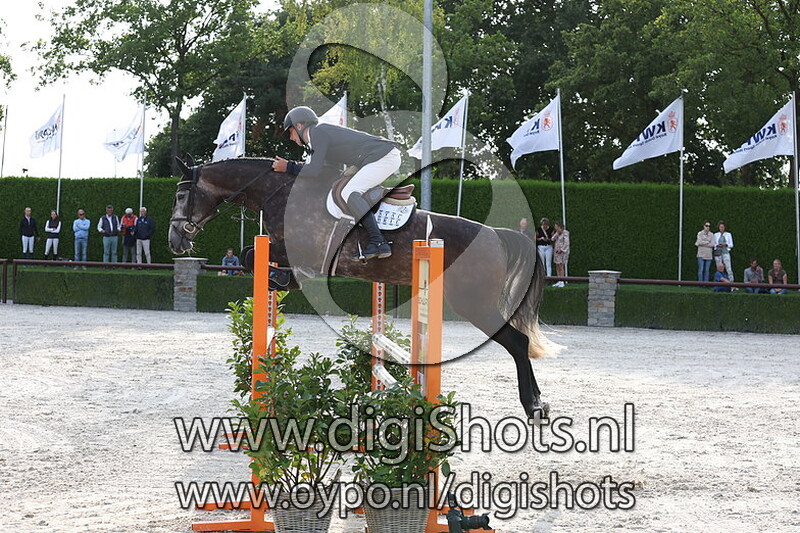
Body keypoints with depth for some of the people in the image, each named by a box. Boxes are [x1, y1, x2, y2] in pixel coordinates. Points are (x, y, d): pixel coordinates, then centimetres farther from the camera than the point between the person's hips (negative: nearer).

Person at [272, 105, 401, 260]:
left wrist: (289, 167, -1)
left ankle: (378, 243, -28)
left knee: (349, 194, -20)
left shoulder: (317, 132, -7)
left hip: (383, 158, -11)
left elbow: (315, 170, -14)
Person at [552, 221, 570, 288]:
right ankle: (559, 282, 8)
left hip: (563, 251, -8)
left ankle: (562, 282, -10)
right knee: (557, 267, 5)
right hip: (556, 251, 8)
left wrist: (561, 250, -17)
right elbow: (553, 239, 3)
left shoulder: (565, 233, -10)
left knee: (561, 266, -11)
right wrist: (557, 232, -5)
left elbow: (566, 243, -15)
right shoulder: (557, 233, 14)